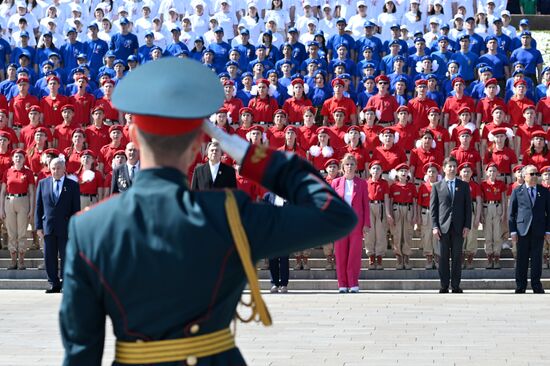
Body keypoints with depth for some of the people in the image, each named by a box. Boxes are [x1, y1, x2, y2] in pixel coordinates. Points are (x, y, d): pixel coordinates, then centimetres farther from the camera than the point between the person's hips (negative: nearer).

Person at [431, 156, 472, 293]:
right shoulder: (437, 186, 7)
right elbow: (433, 208, 4)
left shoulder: (464, 186, 10)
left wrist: (467, 226, -2)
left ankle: (456, 286, 6)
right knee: (443, 257, 1)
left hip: (458, 227, 1)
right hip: (443, 227, -1)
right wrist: (434, 226, -5)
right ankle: (444, 286, 6)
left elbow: (468, 207, 7)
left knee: (457, 257, 2)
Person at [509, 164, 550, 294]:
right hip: (522, 230, -1)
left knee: (537, 259, 4)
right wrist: (513, 231, -3)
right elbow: (511, 213, 4)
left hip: (538, 230, 1)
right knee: (521, 259, 3)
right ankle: (520, 286, 9)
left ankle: (536, 285, 12)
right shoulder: (517, 191, 5)